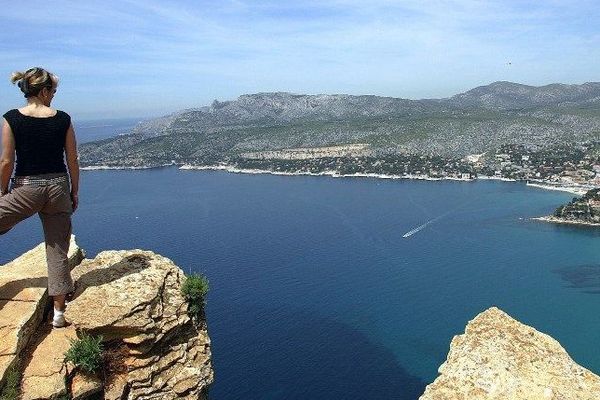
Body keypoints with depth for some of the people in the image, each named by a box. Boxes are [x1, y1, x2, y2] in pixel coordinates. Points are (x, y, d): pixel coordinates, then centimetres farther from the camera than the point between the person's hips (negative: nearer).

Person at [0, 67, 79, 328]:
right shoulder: (63, 119, -3)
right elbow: (73, 162, 1)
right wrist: (75, 193, 12)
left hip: (25, 189, -2)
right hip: (58, 188, 2)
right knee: (58, 250, 9)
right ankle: (59, 314, 16)